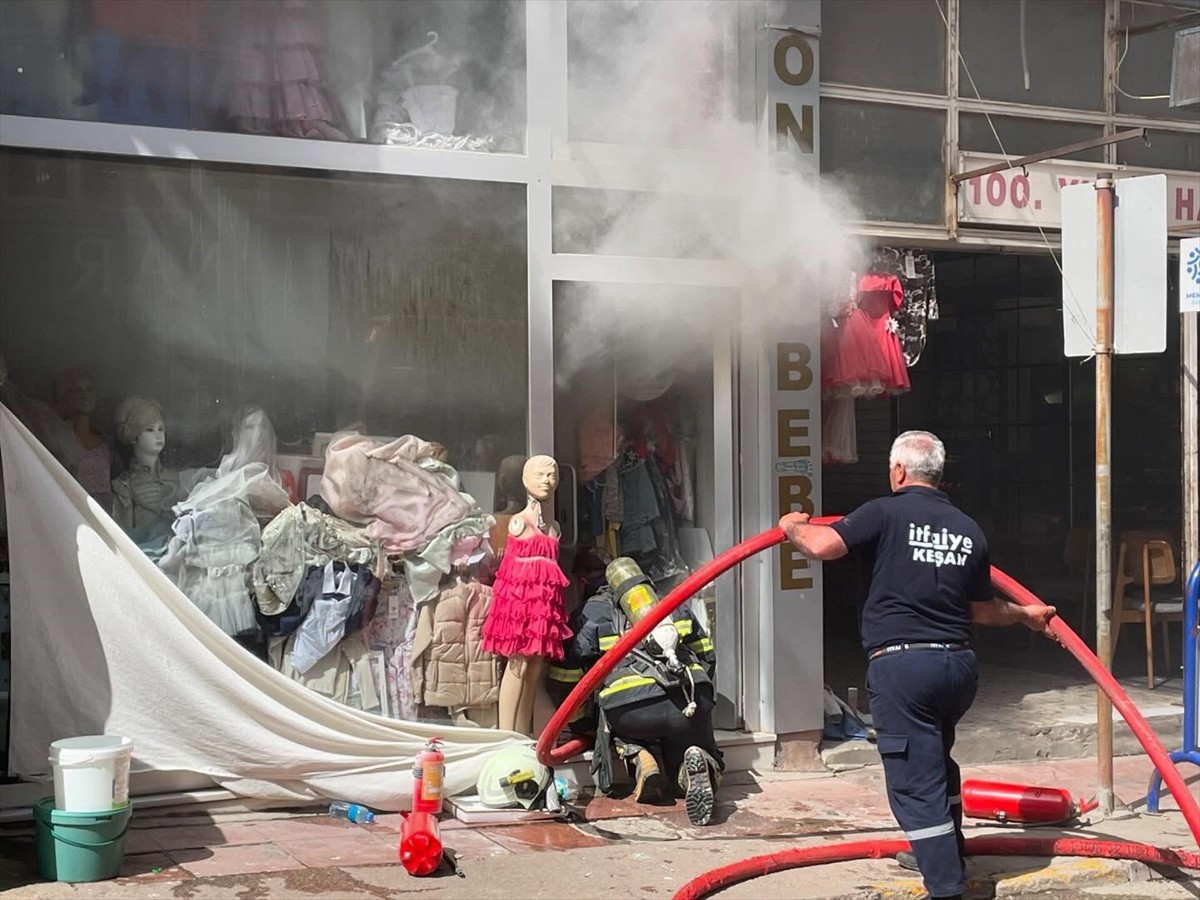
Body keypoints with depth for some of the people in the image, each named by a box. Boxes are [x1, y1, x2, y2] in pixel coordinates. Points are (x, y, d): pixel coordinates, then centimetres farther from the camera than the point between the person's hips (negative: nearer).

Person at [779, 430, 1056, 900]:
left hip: (902, 666, -7)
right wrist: (1024, 614, 39)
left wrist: (792, 526, 7)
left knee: (916, 782, -2)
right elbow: (984, 609, 19)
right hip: (959, 663, 7)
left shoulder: (887, 513, -6)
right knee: (937, 760, 29)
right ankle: (945, 855, 45)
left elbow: (820, 544, -15)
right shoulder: (969, 529, 10)